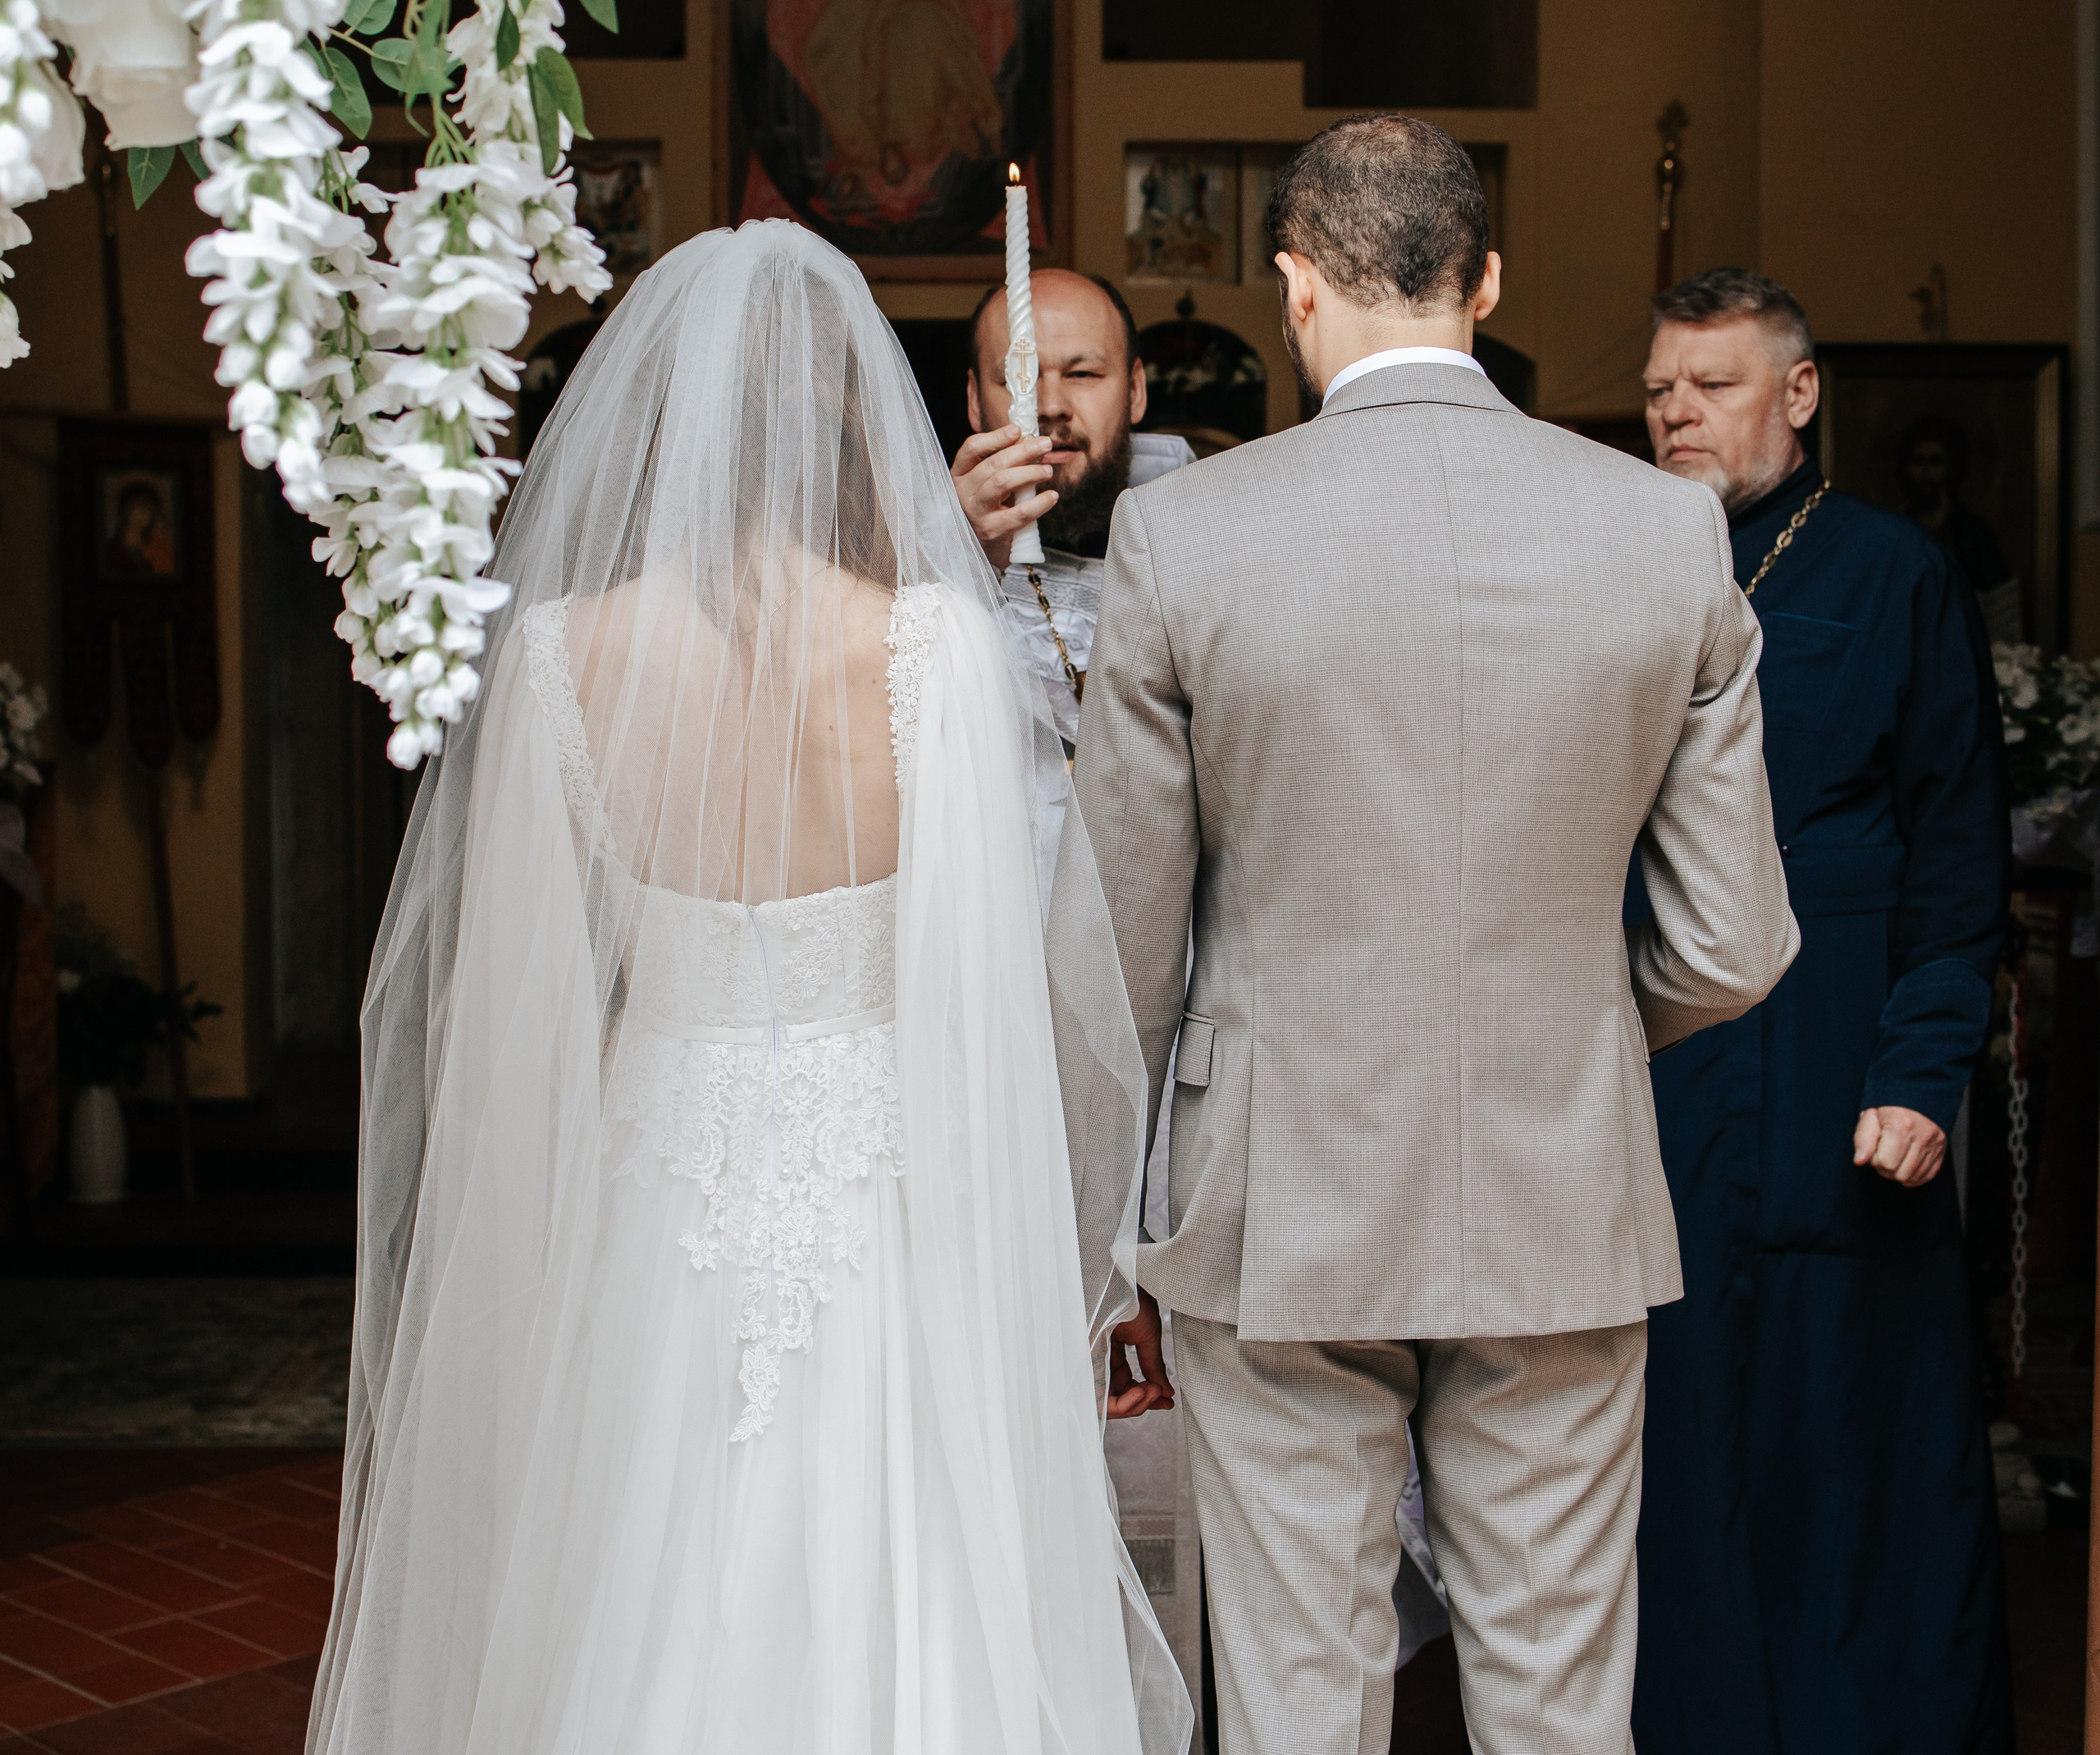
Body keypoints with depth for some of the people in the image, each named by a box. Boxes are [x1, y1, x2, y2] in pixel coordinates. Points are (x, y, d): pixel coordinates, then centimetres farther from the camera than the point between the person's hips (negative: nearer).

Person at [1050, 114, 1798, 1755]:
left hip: (1281, 1208, -2)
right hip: (1566, 1209, 2)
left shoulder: (1182, 531, -10)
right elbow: (1734, 944, 0)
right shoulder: (1670, 528, -4)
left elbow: (1114, 944, -5)